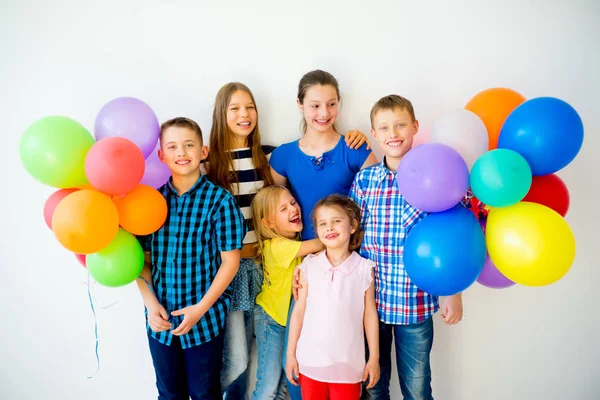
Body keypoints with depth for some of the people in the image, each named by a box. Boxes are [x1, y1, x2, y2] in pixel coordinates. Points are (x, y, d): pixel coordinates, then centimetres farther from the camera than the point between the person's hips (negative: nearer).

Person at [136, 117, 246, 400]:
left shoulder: (220, 200, -12)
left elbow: (230, 262, -11)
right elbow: (141, 257, 2)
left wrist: (201, 309, -13)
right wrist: (150, 304, -7)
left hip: (206, 317, -3)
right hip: (160, 318, 3)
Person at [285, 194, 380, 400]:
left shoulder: (364, 268, -7)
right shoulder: (309, 266, -4)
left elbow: (370, 315, 0)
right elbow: (299, 311, 1)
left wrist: (374, 358, 3)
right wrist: (291, 354, 3)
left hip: (348, 363, -1)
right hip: (311, 361, 1)